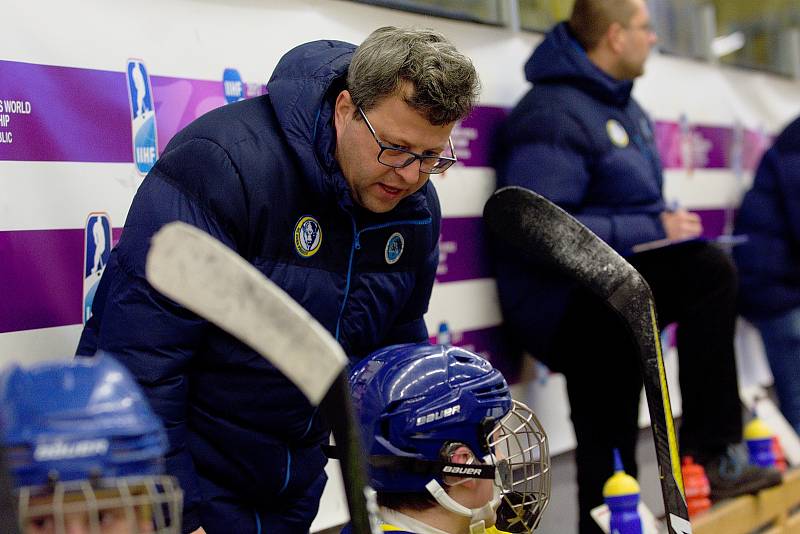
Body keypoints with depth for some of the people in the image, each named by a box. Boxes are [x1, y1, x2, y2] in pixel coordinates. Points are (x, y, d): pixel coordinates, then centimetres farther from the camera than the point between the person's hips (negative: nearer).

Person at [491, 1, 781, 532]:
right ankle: (712, 452, -15)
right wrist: (654, 229, -22)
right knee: (710, 270, -26)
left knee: (609, 453, 12)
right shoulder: (554, 114, -17)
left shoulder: (621, 105, 15)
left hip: (606, 308, 10)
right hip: (567, 304, -10)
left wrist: (668, 224, 5)